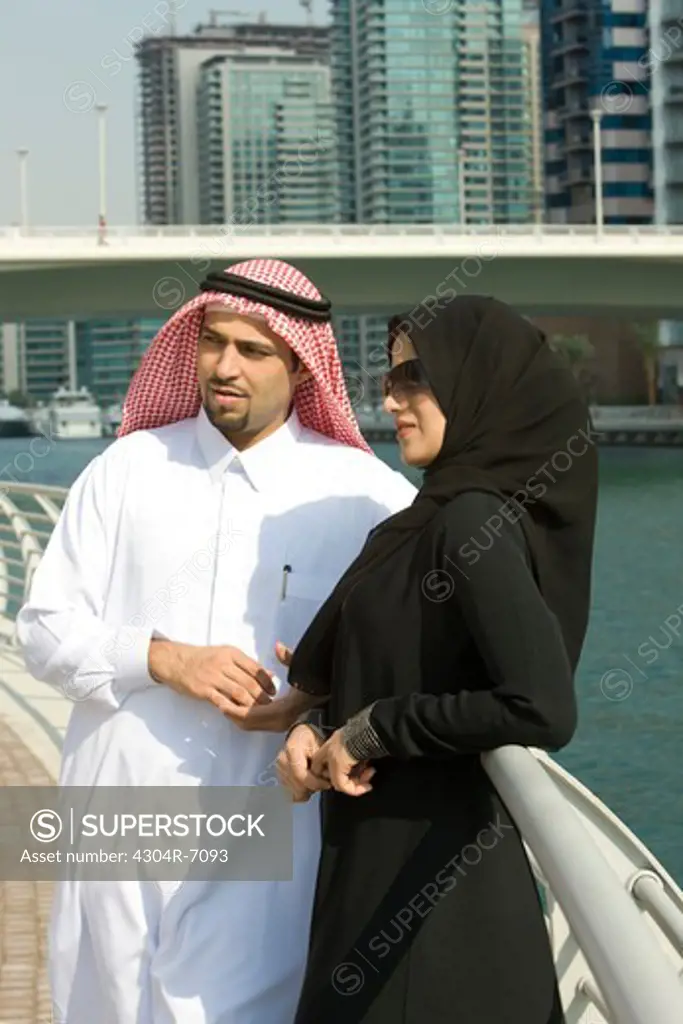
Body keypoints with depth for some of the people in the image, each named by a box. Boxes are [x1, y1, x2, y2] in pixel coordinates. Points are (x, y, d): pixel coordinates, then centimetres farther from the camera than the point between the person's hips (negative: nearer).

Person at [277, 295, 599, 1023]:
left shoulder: (474, 523, -18)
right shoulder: (440, 517, 10)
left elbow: (543, 709, -29)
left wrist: (375, 731, -18)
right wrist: (317, 734, -4)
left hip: (429, 876, -9)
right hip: (398, 856, 9)